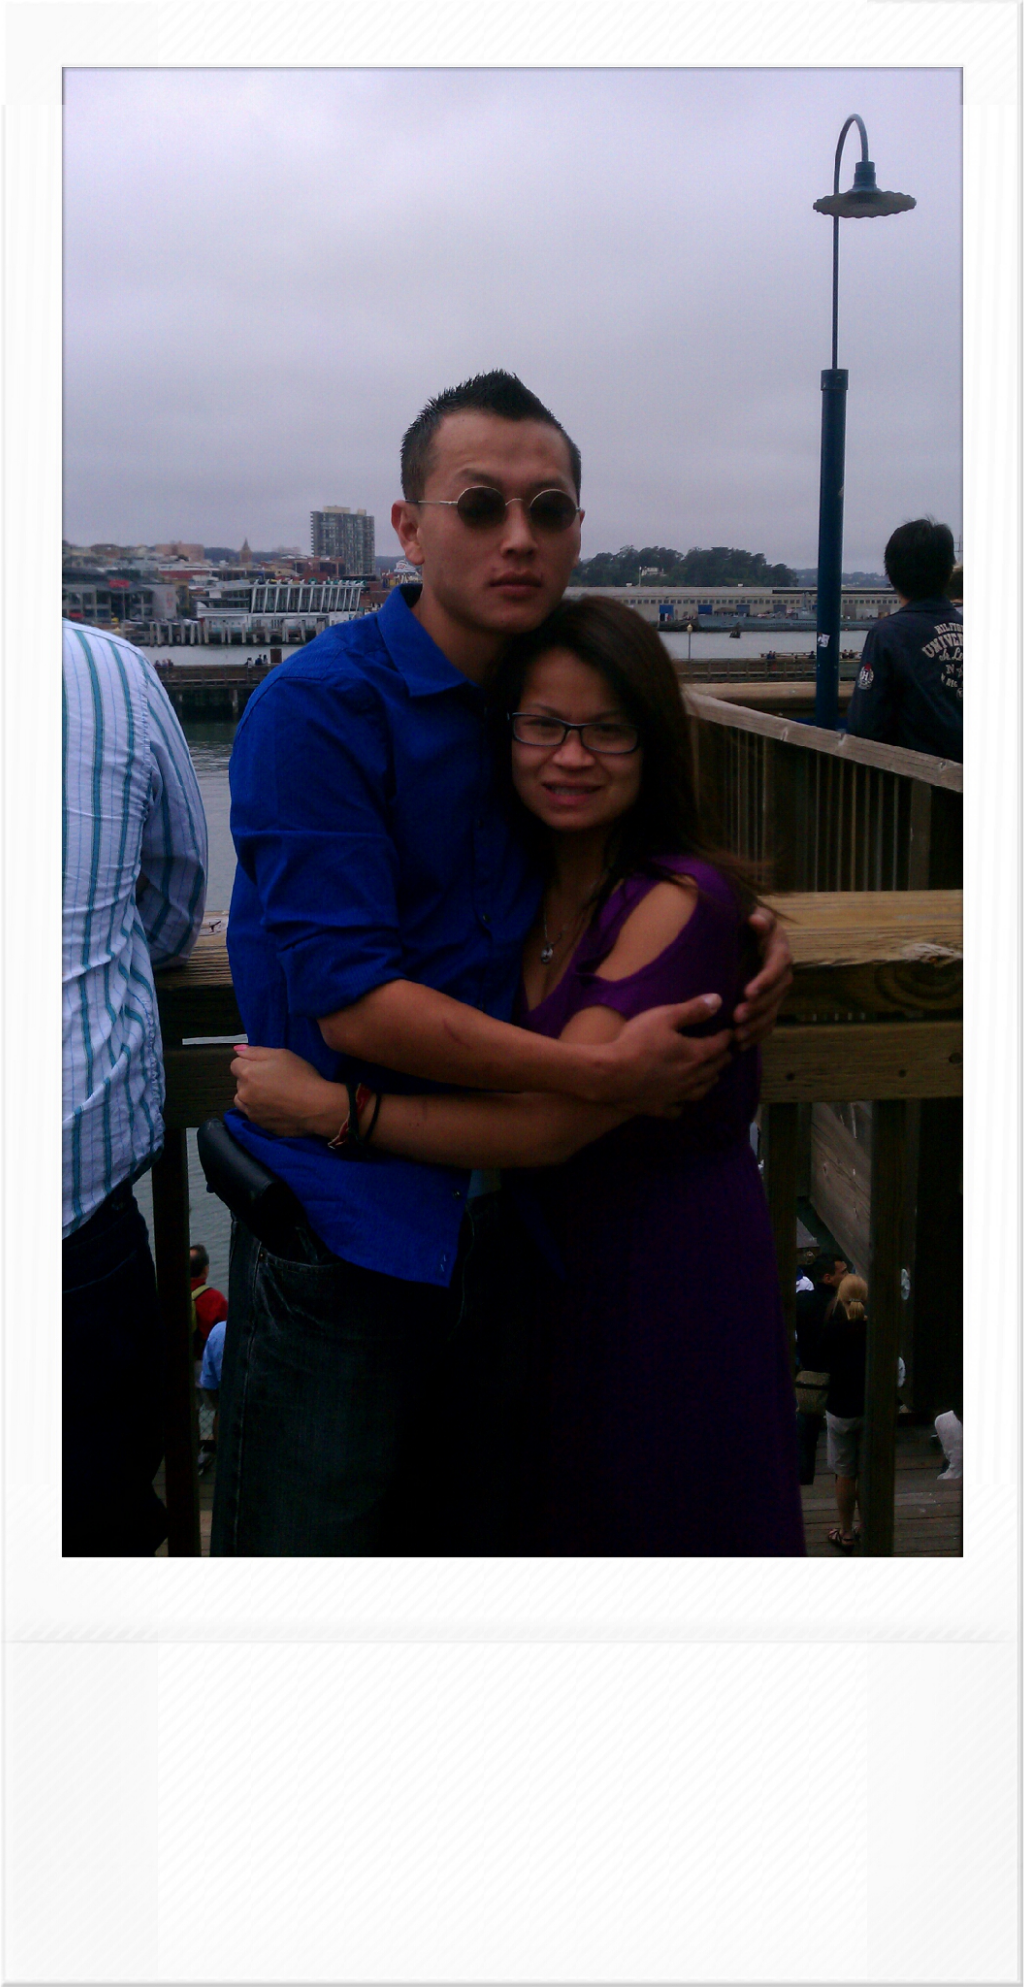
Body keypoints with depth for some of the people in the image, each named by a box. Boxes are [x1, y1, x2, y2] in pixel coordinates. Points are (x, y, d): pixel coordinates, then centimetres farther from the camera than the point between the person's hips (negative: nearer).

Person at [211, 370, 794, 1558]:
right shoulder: (318, 708, -15)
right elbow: (348, 1002, -22)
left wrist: (751, 937, -1)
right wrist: (605, 1076, -22)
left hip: (503, 1222, 6)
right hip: (346, 1227, -6)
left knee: (470, 1541, 20)